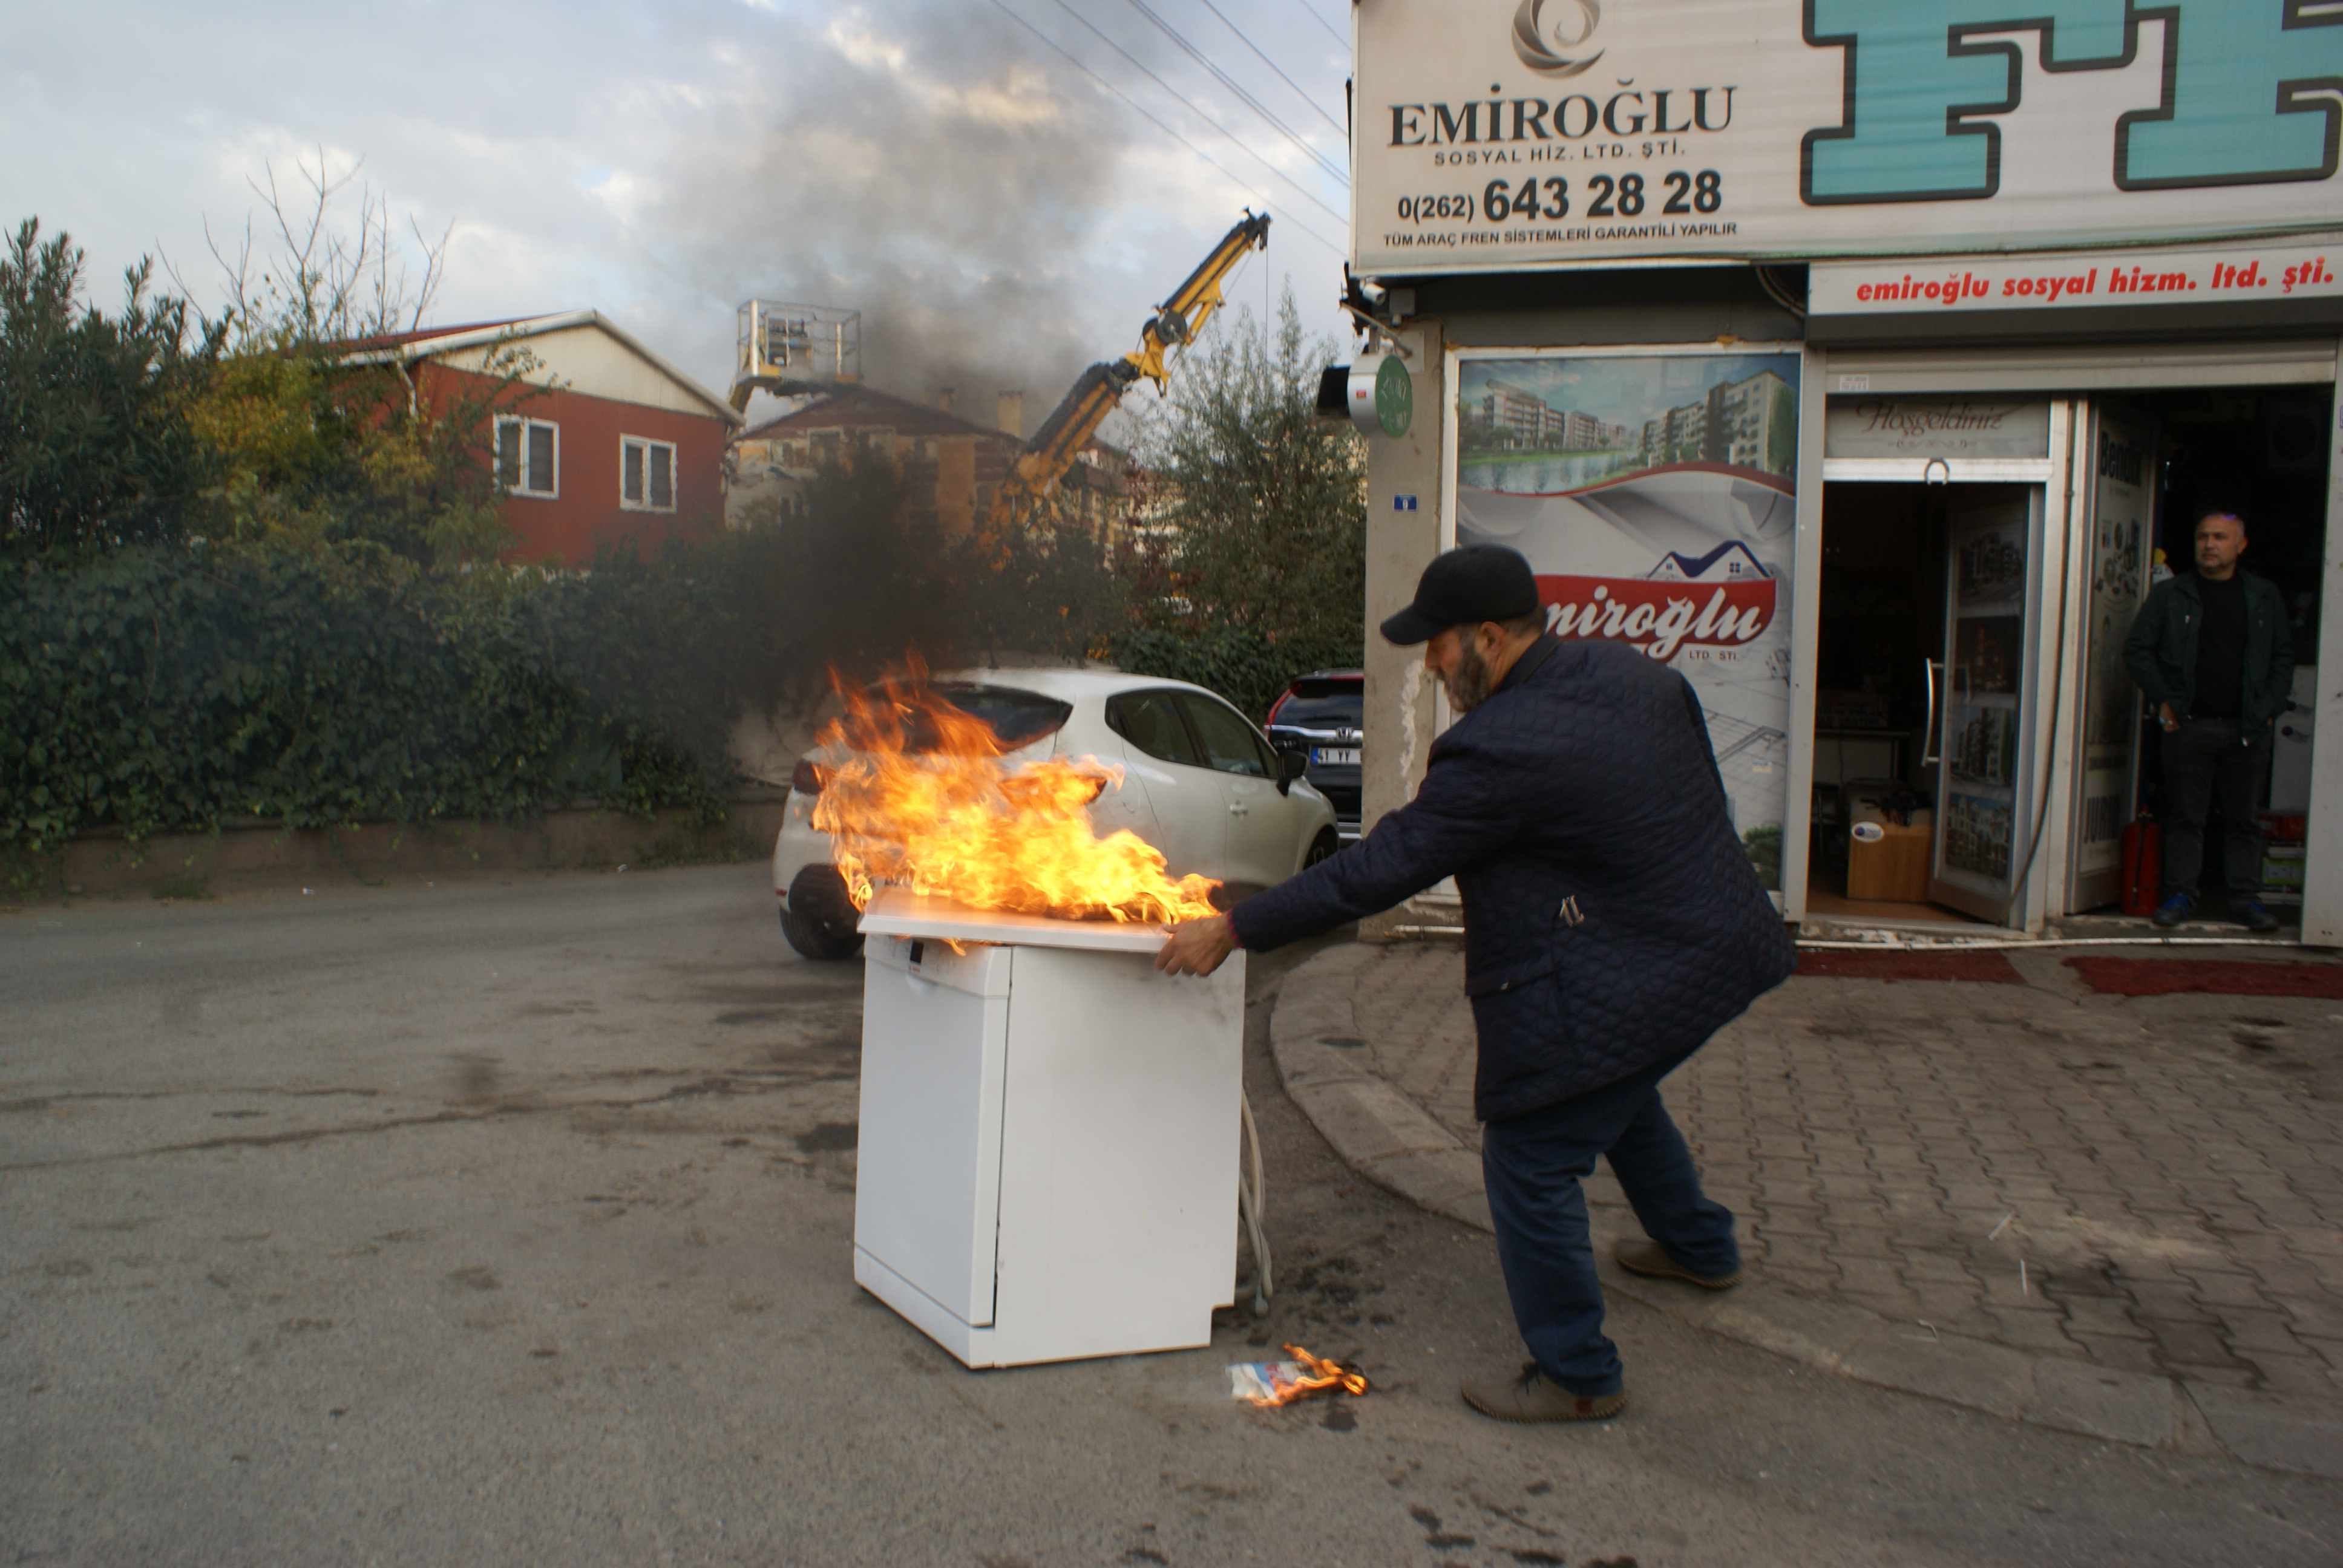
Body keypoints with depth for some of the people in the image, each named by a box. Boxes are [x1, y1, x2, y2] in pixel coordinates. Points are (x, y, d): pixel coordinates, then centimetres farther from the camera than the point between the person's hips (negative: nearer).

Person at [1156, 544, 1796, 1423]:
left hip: (1625, 987, -10)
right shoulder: (1634, 674, 2)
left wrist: (1232, 932, -17)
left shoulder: (1503, 752, -25)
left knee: (1532, 1166, 3)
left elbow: (1381, 869, -23)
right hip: (1717, 945, 10)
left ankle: (1576, 1376, 16)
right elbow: (1702, 800, 15)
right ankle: (1699, 1246, 56)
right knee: (1620, 1094, 34)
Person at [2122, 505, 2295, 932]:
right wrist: (2163, 700, -3)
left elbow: (2283, 655, 14)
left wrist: (2270, 705, 3)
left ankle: (2246, 896, 12)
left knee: (2244, 818, 5)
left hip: (2247, 728, 1)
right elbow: (2137, 649, 5)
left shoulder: (2265, 597, 10)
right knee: (2185, 816, 3)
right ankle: (2180, 893, 10)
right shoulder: (2170, 595, 4)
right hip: (2189, 723, -1)